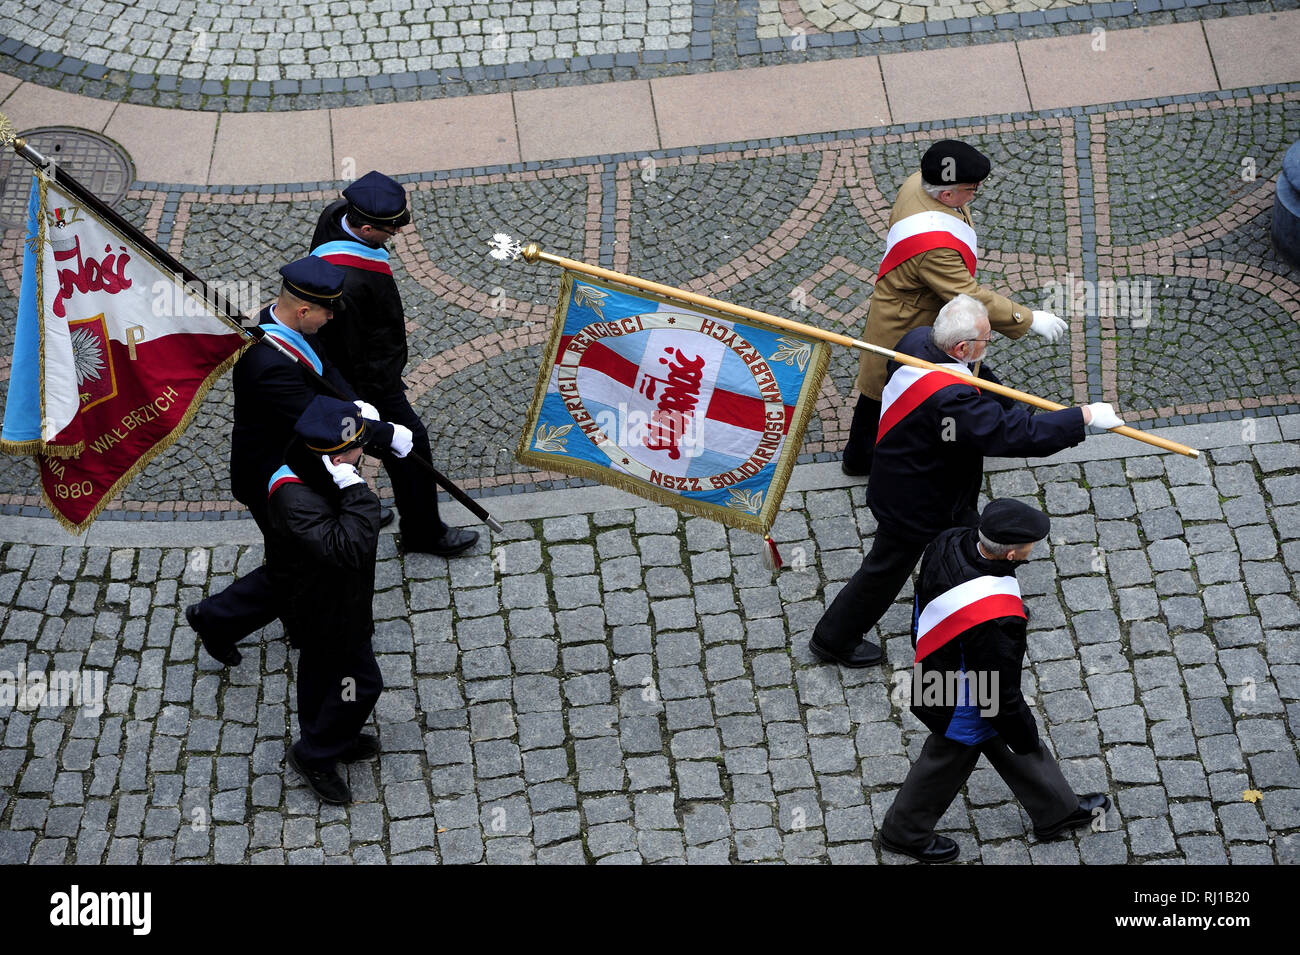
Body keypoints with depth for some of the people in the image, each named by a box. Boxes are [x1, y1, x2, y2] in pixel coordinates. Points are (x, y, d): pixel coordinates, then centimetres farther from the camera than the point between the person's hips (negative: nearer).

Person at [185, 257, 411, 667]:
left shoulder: (279, 319, -10)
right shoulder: (270, 364, -39)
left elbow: (325, 368, 2)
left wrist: (355, 405, -17)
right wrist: (388, 435, -23)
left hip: (296, 460, 10)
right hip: (273, 478, -10)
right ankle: (216, 618, 26)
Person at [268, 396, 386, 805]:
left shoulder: (316, 474, -10)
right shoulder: (296, 501, -40)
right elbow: (347, 548, -48)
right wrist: (356, 491, -47)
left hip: (322, 599, 9)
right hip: (328, 613, -9)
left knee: (320, 672, 29)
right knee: (360, 683, 6)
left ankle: (334, 739, 52)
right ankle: (314, 755, 27)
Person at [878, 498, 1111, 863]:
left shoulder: (950, 542, -22)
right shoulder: (997, 621, -45)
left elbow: (923, 596, 0)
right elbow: (1001, 695, -29)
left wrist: (925, 649, 20)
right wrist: (1024, 737, -10)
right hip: (962, 707, -8)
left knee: (1013, 742, 28)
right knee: (946, 764, 23)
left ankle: (1057, 810, 53)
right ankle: (904, 831, 50)